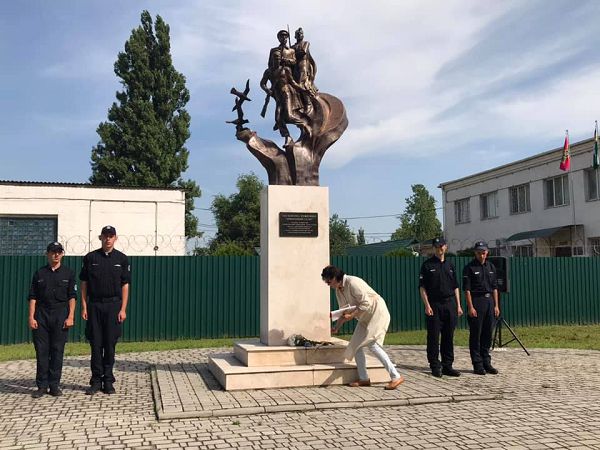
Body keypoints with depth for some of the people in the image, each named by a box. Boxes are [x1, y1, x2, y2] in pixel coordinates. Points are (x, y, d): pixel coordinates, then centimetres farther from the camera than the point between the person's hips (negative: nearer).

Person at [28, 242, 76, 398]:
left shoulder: (68, 273, 6)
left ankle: (54, 385, 9)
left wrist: (71, 316, -6)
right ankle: (42, 386, 10)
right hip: (41, 315, 1)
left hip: (60, 316, -1)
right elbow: (32, 297, 6)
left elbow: (72, 297, 3)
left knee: (57, 351, 1)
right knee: (41, 351, 2)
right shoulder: (39, 273, 8)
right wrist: (31, 317, -3)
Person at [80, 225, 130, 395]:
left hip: (113, 305, 0)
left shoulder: (121, 259, 4)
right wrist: (84, 306, -2)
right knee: (96, 344, 3)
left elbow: (125, 285, 3)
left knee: (110, 344, 2)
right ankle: (96, 380, 11)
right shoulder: (90, 258, 4)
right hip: (94, 305, 0)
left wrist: (123, 309, -3)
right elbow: (84, 284, 6)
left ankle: (108, 380, 12)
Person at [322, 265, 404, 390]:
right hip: (365, 317, 10)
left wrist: (351, 315, -25)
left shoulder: (353, 282, -23)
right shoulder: (338, 289, 5)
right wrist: (337, 327, 7)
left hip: (377, 312, -10)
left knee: (372, 344, -19)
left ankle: (396, 377, -17)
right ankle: (363, 378, 14)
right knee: (356, 344, 6)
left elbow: (366, 304, -25)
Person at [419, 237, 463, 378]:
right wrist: (427, 305, -12)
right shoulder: (427, 265, 0)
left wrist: (458, 306, 9)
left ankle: (447, 366, 16)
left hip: (450, 305, 4)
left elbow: (455, 287, 17)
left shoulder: (450, 265, 14)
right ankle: (435, 366, 7)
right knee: (433, 337, -1)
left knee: (449, 337, 7)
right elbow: (422, 287, -4)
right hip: (434, 305, -4)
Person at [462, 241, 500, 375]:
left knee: (488, 334, 9)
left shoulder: (491, 267, 12)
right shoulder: (469, 268, -5)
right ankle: (477, 364, 5)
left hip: (489, 301, 6)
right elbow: (467, 289, -9)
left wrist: (496, 305, 8)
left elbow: (494, 288, 15)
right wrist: (470, 307, -15)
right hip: (476, 301, -6)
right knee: (475, 335, -1)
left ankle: (486, 363, 18)